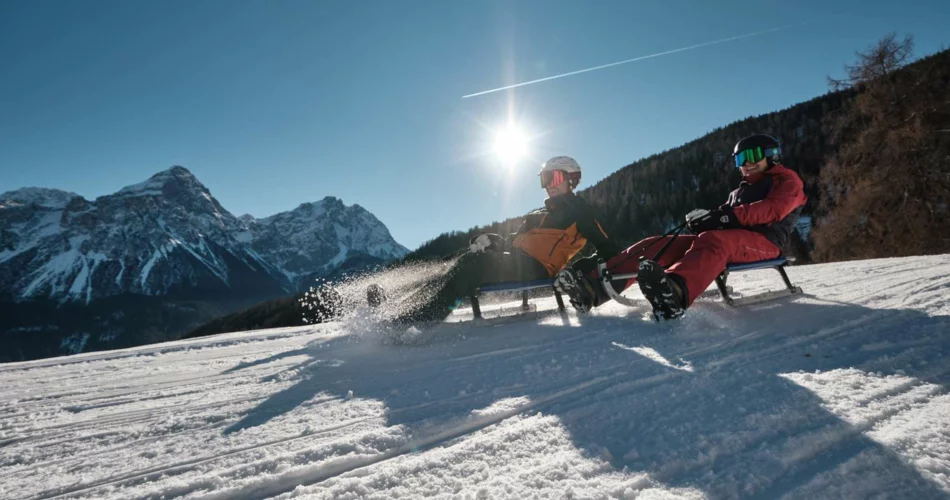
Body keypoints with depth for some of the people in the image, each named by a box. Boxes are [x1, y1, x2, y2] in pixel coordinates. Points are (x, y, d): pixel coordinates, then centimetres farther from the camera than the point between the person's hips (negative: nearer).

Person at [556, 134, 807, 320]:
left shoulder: (787, 180, 15)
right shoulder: (739, 191, 35)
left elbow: (773, 209, -8)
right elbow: (724, 221, 17)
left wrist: (729, 216, -21)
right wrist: (702, 220, -7)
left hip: (762, 241, -6)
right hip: (732, 240, 6)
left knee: (712, 241, -40)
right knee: (659, 244, -16)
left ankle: (674, 293, -72)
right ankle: (595, 286, -36)